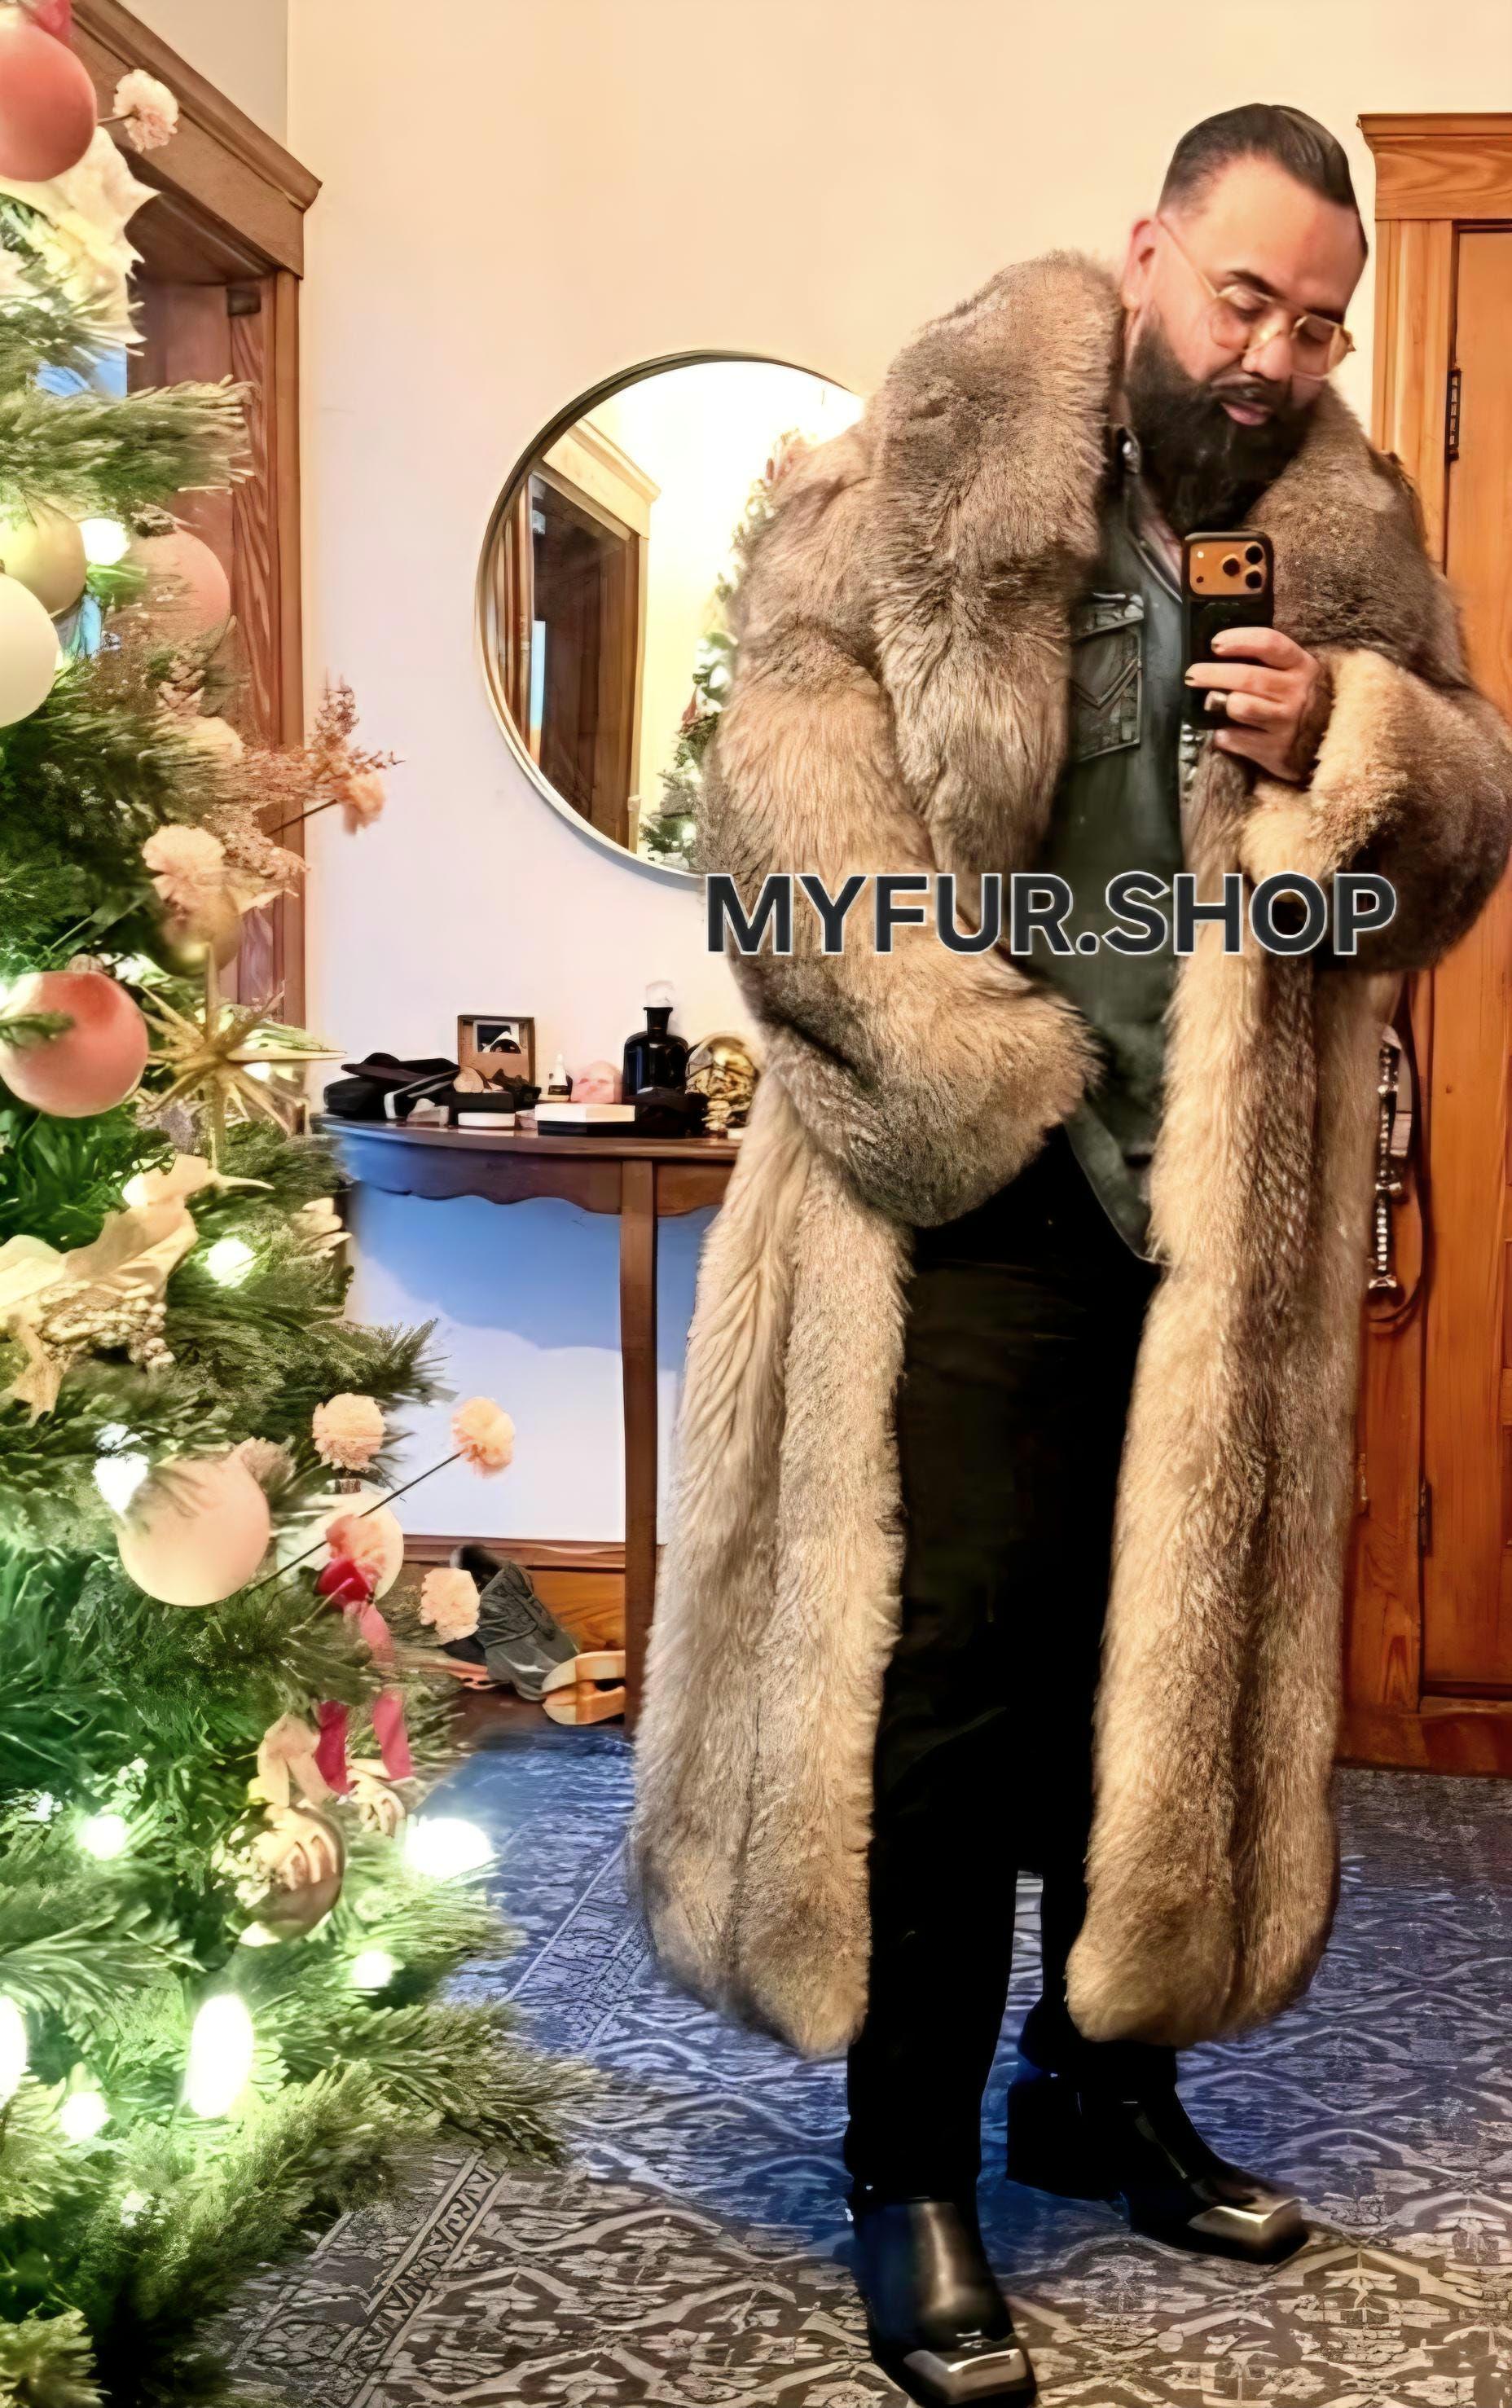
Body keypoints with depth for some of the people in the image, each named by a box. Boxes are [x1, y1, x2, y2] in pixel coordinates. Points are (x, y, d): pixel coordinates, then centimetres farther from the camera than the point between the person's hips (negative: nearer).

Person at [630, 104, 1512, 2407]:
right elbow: (789, 763, -10)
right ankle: (910, 2170, 14)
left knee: (1182, 1646, 13)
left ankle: (1102, 2080, 33)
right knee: (949, 1658, -3)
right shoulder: (940, 466, 0)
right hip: (981, 1182, -5)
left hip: (1232, 1193, 5)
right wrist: (967, 1059, -18)